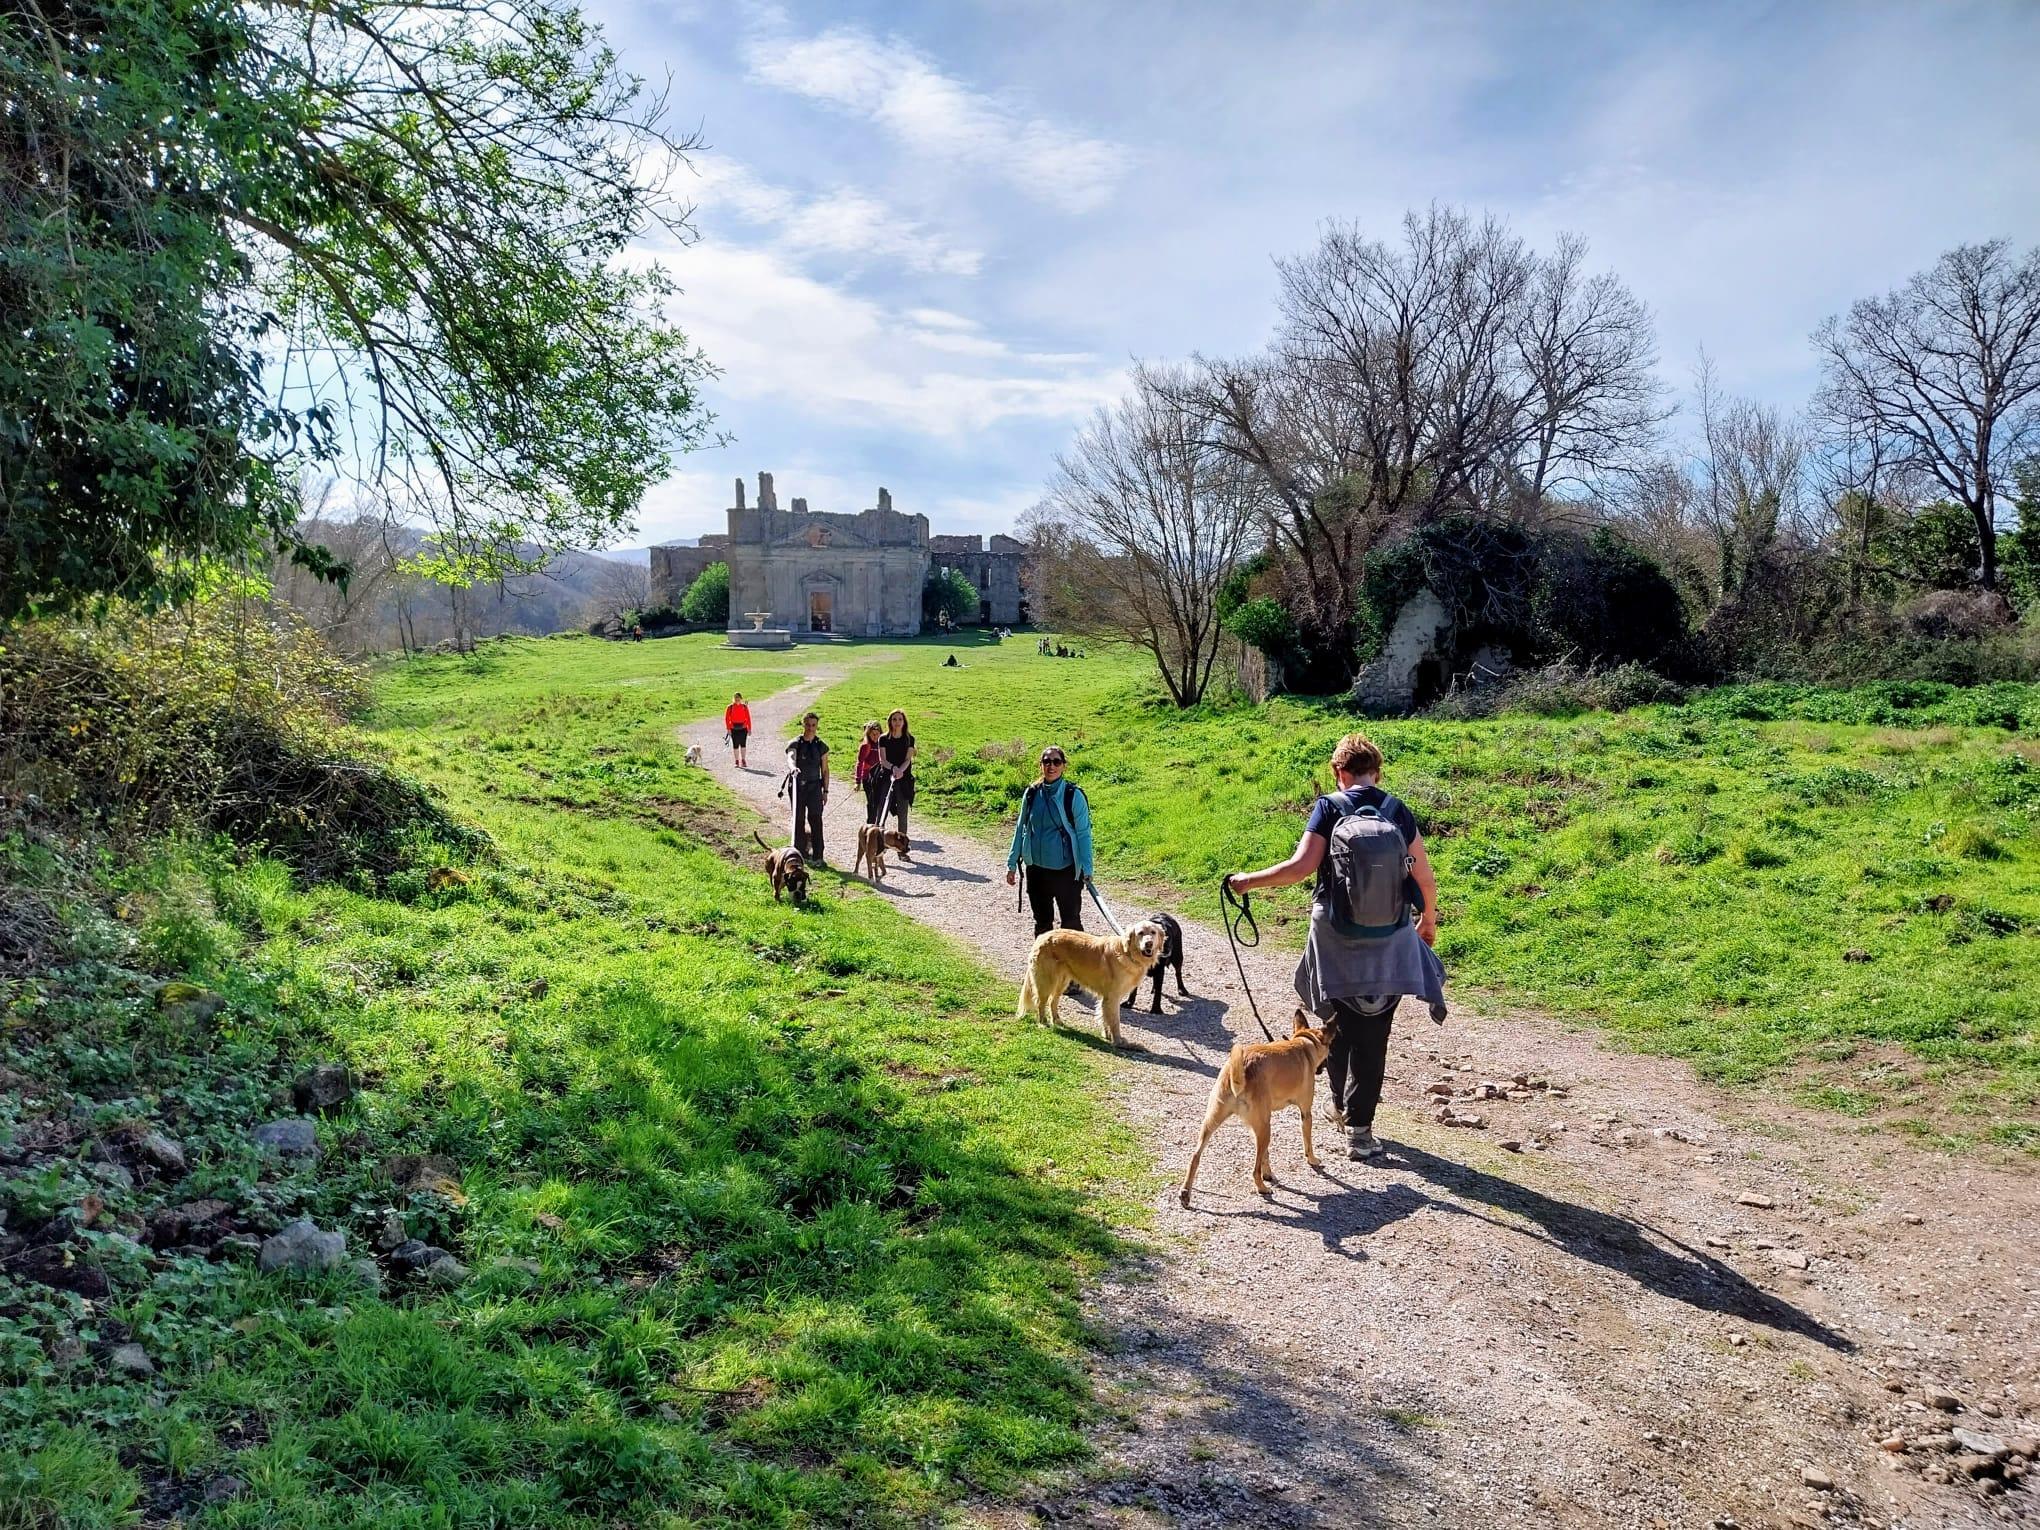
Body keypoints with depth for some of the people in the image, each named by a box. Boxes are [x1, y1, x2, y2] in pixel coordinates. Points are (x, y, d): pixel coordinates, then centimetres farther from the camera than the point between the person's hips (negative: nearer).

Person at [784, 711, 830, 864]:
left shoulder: (821, 746, 8)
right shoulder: (795, 744, 0)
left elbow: (825, 770, 12)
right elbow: (791, 757, -22)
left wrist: (825, 790, 7)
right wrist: (793, 767, -44)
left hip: (815, 786, 1)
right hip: (798, 785, -1)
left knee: (815, 819, -7)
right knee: (799, 819, 4)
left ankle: (817, 856, -6)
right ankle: (800, 853, 13)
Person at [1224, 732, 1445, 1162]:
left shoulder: (1329, 808, -7)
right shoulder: (1398, 811, 0)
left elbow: (1303, 865, -17)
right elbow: (1425, 877, 3)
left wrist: (1250, 881, -5)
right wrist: (1429, 919, 21)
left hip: (1336, 939, -1)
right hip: (1388, 942, 1)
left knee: (1336, 1025, 20)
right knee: (1372, 1036, 7)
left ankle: (1342, 1104, 35)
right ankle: (1358, 1126, 5)